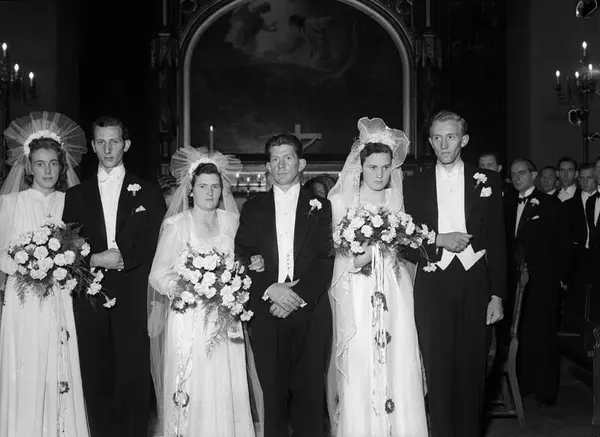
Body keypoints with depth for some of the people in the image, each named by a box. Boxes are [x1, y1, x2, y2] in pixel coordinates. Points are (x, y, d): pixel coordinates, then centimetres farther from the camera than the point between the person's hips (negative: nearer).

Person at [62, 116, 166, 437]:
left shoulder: (148, 193, 8)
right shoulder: (76, 195, 15)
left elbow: (155, 247, 1)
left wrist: (120, 259, -11)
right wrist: (95, 259, -10)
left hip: (133, 299, -2)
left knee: (134, 379, -3)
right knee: (96, 381, 5)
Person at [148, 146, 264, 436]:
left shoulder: (231, 221, 6)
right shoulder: (177, 224, -5)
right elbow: (158, 276, -7)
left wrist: (251, 266, -3)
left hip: (226, 319, 3)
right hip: (190, 319, -3)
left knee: (227, 389, 6)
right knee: (193, 393, 0)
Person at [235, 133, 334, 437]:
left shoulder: (320, 207, 9)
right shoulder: (252, 208, 12)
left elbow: (326, 260, 0)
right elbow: (242, 260, 5)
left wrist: (298, 295, -12)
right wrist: (271, 290, -10)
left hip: (310, 312, -1)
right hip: (266, 314, 1)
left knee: (309, 392, 1)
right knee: (274, 392, 4)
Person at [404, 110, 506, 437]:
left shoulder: (488, 181, 5)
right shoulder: (416, 185, 8)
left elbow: (497, 240, 3)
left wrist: (497, 295, -1)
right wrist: (439, 240, -10)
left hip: (474, 285, 0)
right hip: (432, 287, 0)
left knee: (472, 369, 4)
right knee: (437, 369, 3)